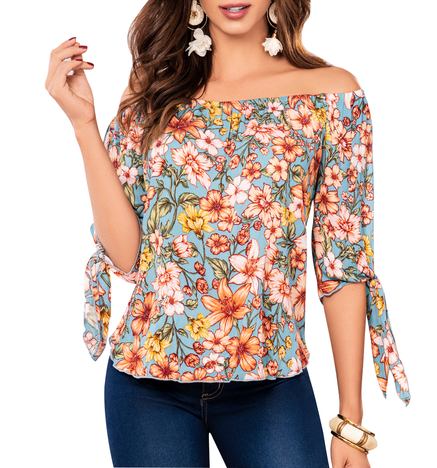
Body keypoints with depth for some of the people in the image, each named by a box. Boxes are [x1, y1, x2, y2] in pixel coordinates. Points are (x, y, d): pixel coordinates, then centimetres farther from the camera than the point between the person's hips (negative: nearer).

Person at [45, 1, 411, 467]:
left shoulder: (331, 94, -3)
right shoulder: (152, 91, 2)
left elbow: (344, 264, -2)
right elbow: (126, 254, -4)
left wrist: (352, 420, -2)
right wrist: (84, 121, -10)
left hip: (271, 386, -1)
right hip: (147, 378, 2)